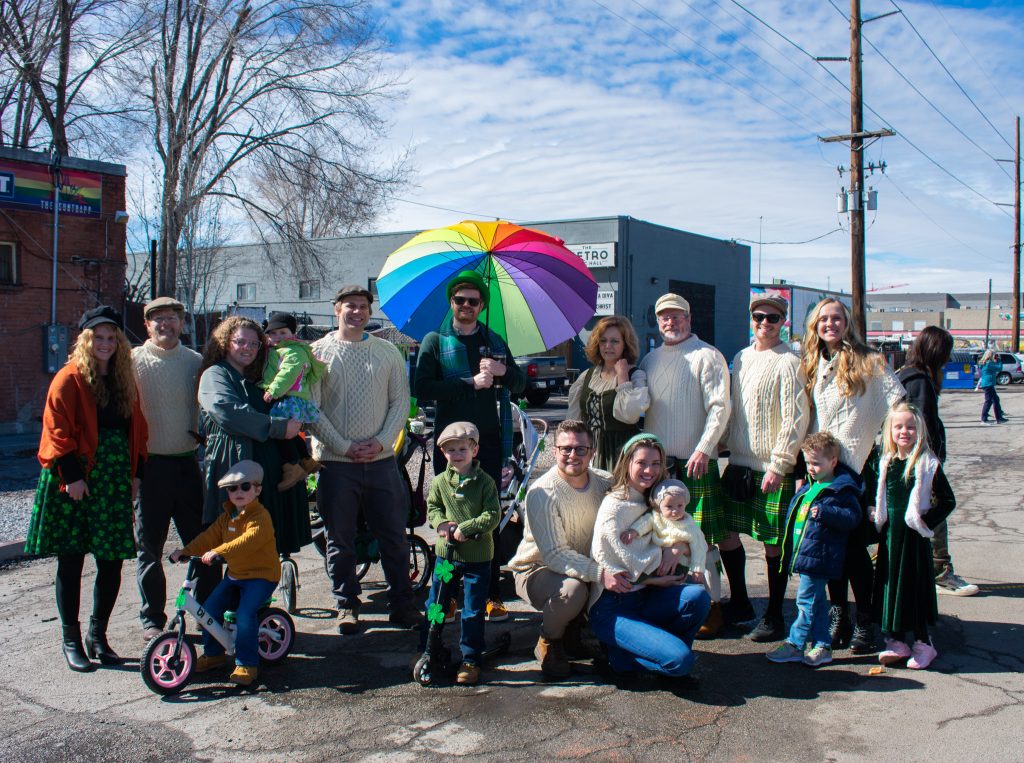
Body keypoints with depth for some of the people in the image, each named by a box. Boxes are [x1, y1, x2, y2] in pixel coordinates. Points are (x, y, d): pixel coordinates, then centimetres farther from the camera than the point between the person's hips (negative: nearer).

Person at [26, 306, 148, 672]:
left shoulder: (124, 381, 13)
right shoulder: (69, 379, -4)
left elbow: (136, 429, 15)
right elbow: (57, 431, -9)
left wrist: (135, 474, 8)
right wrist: (71, 475, -15)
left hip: (114, 483, 5)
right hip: (74, 483, -5)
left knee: (112, 562, 5)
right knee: (71, 562, 3)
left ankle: (97, 634, 21)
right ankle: (71, 639, 15)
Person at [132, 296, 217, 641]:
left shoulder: (195, 362, 8)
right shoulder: (134, 361, -1)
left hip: (186, 462, 2)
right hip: (149, 465, -2)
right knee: (149, 547, 7)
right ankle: (152, 619, 19)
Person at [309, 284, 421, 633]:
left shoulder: (387, 351, 9)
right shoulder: (319, 352, 2)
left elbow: (400, 401, 6)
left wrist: (381, 441, -8)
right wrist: (345, 447, -11)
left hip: (382, 460, 2)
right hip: (336, 462, -1)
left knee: (394, 537, 5)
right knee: (340, 540, 7)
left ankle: (402, 605, 16)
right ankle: (347, 606, 20)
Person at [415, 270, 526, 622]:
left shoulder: (495, 342, 15)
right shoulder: (435, 341, 5)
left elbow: (520, 385, 12)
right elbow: (423, 387, -9)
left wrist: (503, 370, -10)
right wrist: (471, 383, -16)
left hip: (488, 440, 2)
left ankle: (492, 594, 7)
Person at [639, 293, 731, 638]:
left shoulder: (706, 356, -2)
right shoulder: (651, 359, 18)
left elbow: (719, 408, -9)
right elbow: (640, 407, 22)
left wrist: (703, 450, -17)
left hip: (695, 461, -6)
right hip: (657, 460, 6)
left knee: (702, 538, -4)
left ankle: (713, 605, 5)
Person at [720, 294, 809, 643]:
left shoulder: (788, 362, -9)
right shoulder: (742, 358, 13)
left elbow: (796, 420, -14)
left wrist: (779, 465, -17)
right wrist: (727, 445, 12)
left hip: (772, 468, -7)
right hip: (738, 463, 7)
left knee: (773, 542, 1)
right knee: (726, 532, 11)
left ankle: (774, 617, 13)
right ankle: (739, 602, 28)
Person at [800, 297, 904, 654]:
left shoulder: (869, 362, -3)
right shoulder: (811, 366, 12)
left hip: (858, 467, -4)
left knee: (855, 546, -3)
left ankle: (864, 621, 9)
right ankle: (838, 616, 19)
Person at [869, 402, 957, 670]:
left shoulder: (928, 464, -8)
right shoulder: (885, 463, 7)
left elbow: (948, 501, -6)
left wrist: (927, 521, -14)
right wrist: (875, 514, 6)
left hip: (914, 536, -5)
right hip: (890, 534, 5)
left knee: (916, 585, 1)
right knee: (891, 584, 8)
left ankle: (922, 643, 15)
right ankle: (897, 642, 19)